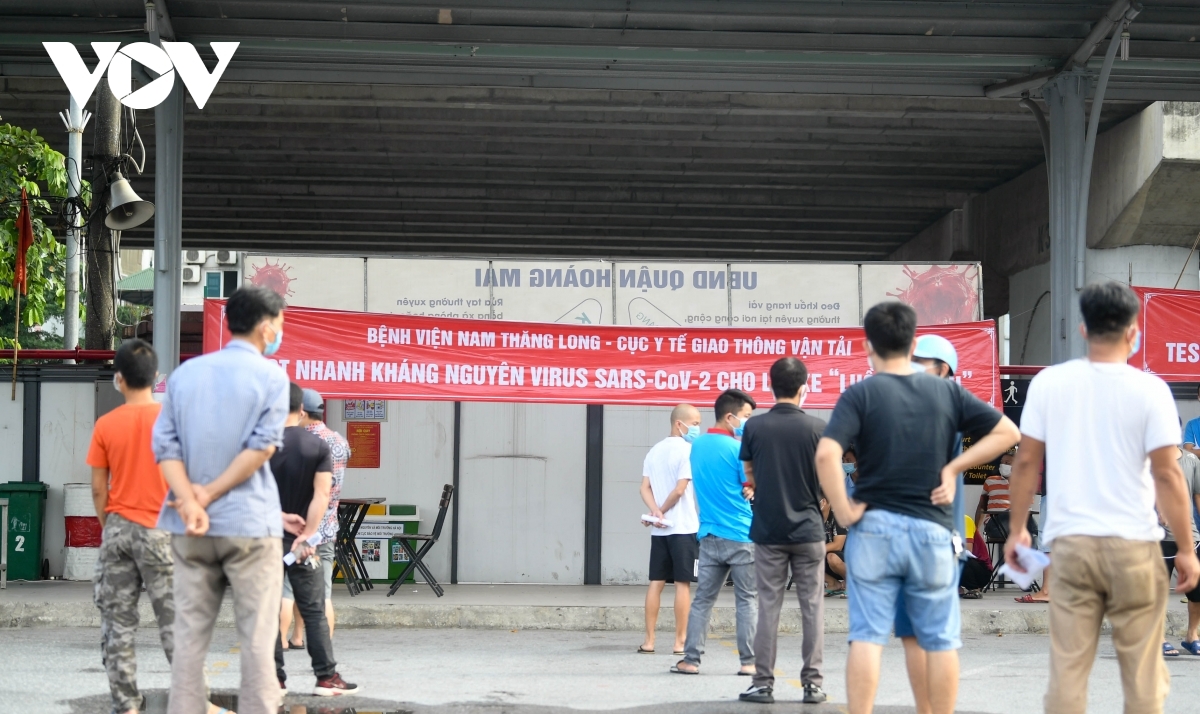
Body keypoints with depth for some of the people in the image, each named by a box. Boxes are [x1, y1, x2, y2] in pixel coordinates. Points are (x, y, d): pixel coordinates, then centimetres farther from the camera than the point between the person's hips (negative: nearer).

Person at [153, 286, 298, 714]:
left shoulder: (185, 373, 10)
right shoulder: (271, 375, -3)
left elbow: (166, 446, 0)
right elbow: (262, 445, -13)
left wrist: (189, 502, -11)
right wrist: (210, 495, -11)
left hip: (190, 529, 4)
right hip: (249, 523, -4)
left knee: (189, 637, 7)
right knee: (257, 639, 0)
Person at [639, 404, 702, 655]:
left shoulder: (655, 451, 13)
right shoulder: (687, 450, -9)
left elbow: (645, 488, 4)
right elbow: (680, 489, -16)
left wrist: (656, 513, -8)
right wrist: (662, 512, -2)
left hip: (659, 530, 6)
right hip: (684, 528, -6)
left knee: (656, 583, 8)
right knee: (683, 584, -2)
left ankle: (649, 640, 7)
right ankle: (680, 642, -1)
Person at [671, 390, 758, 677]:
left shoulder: (697, 446, 10)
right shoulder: (737, 448, -12)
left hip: (709, 535, 5)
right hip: (741, 535, -5)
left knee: (702, 599, 7)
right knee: (747, 600, 2)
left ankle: (691, 659, 4)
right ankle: (748, 661, 2)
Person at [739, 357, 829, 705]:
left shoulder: (754, 427, -4)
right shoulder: (817, 428, -7)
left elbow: (749, 477, 5)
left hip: (767, 530, 1)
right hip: (808, 529, -1)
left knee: (768, 606, 5)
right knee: (812, 607, 6)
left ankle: (763, 683, 5)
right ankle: (813, 683, 6)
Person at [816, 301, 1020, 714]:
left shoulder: (860, 395, -4)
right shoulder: (947, 392, 4)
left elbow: (826, 454, -19)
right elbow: (1007, 433, 4)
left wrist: (844, 511, -10)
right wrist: (953, 467, 2)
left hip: (874, 528, -1)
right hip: (932, 529, 1)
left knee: (867, 637, 0)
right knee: (941, 641, 9)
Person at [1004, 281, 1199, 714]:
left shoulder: (1048, 383, 1)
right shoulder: (1149, 390, -6)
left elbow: (1026, 462, 4)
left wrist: (1017, 529, 14)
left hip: (1070, 543, 2)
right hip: (1134, 547, -2)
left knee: (1067, 669, 3)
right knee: (1143, 672, 5)